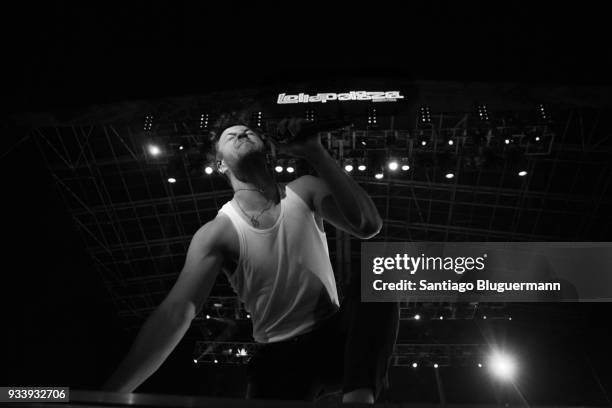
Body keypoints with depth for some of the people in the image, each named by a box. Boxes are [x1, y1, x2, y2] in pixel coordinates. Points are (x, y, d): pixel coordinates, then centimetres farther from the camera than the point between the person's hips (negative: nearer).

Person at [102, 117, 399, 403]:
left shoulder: (305, 191, -5)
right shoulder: (217, 232, -11)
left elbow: (368, 226, -21)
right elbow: (176, 312, -20)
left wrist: (315, 153, -30)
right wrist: (111, 392, -30)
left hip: (335, 337, 2)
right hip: (282, 357, -2)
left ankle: (359, 396, -32)